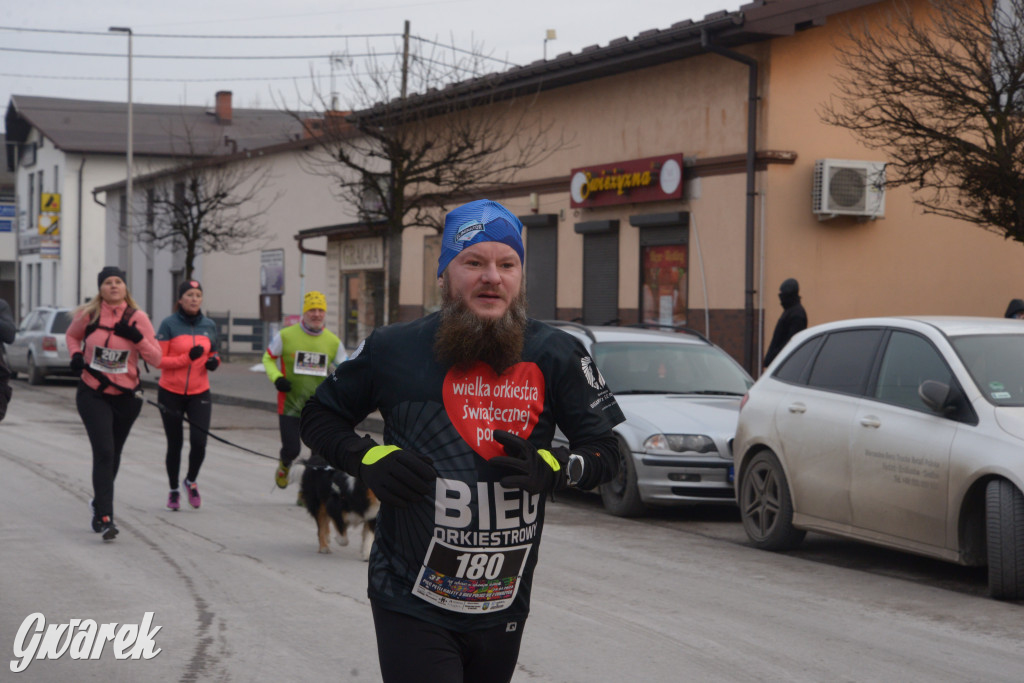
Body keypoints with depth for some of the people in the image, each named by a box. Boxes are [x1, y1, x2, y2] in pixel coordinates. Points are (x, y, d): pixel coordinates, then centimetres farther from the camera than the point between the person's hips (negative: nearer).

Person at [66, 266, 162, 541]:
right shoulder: (89, 315, -4)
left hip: (125, 396, 2)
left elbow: (156, 358, -6)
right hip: (93, 394, -2)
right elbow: (72, 335, 18)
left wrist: (137, 337, -21)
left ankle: (100, 504, 38)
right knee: (104, 452, -15)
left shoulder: (137, 318, -5)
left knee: (113, 454, 15)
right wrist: (76, 355, -2)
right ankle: (104, 517, -16)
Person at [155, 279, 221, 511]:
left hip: (199, 394, 2)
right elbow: (158, 360, -10)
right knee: (174, 444, 6)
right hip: (171, 393, -2)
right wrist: (187, 358, -21)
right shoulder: (169, 324, -7)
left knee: (199, 442, -10)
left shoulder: (209, 326, 6)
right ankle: (174, 490, 26)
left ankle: (191, 481, 18)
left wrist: (214, 362, -4)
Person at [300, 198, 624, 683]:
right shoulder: (393, 351, -4)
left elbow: (605, 451, 5)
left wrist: (550, 468, -16)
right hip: (413, 607, -3)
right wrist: (369, 460, -10)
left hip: (504, 608, 3)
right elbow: (318, 417, 10)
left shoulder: (556, 356, -2)